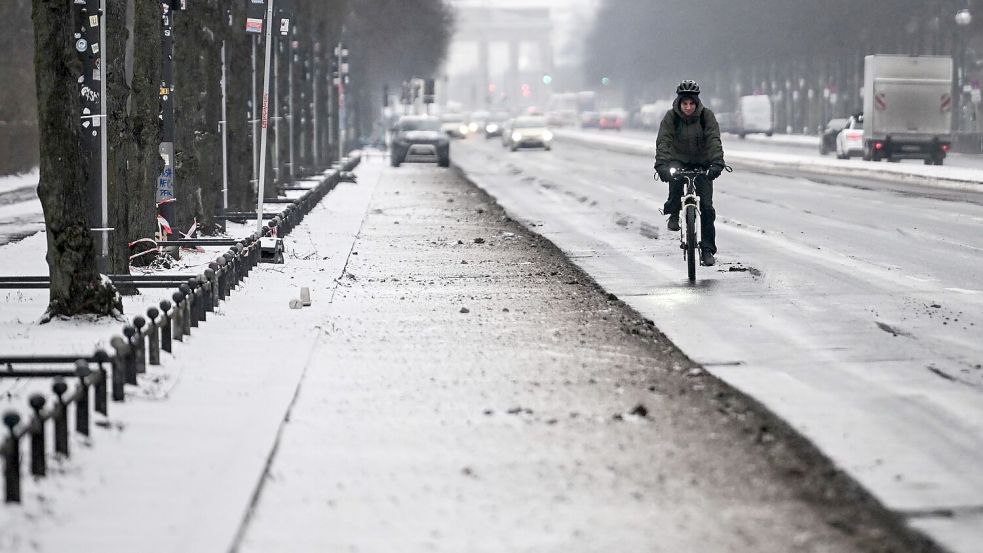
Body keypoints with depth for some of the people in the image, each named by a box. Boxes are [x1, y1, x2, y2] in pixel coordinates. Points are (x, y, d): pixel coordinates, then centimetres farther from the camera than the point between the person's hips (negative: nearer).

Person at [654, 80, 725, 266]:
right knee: (675, 177, -37)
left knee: (706, 206, -8)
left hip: (702, 164, 1)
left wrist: (717, 163, -39)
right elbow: (663, 141, -23)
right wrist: (661, 165, -39)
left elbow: (714, 140, -23)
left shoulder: (706, 116, -13)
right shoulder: (671, 117, -13)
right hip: (679, 161, -1)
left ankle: (707, 249, 0)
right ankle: (674, 214, -16)